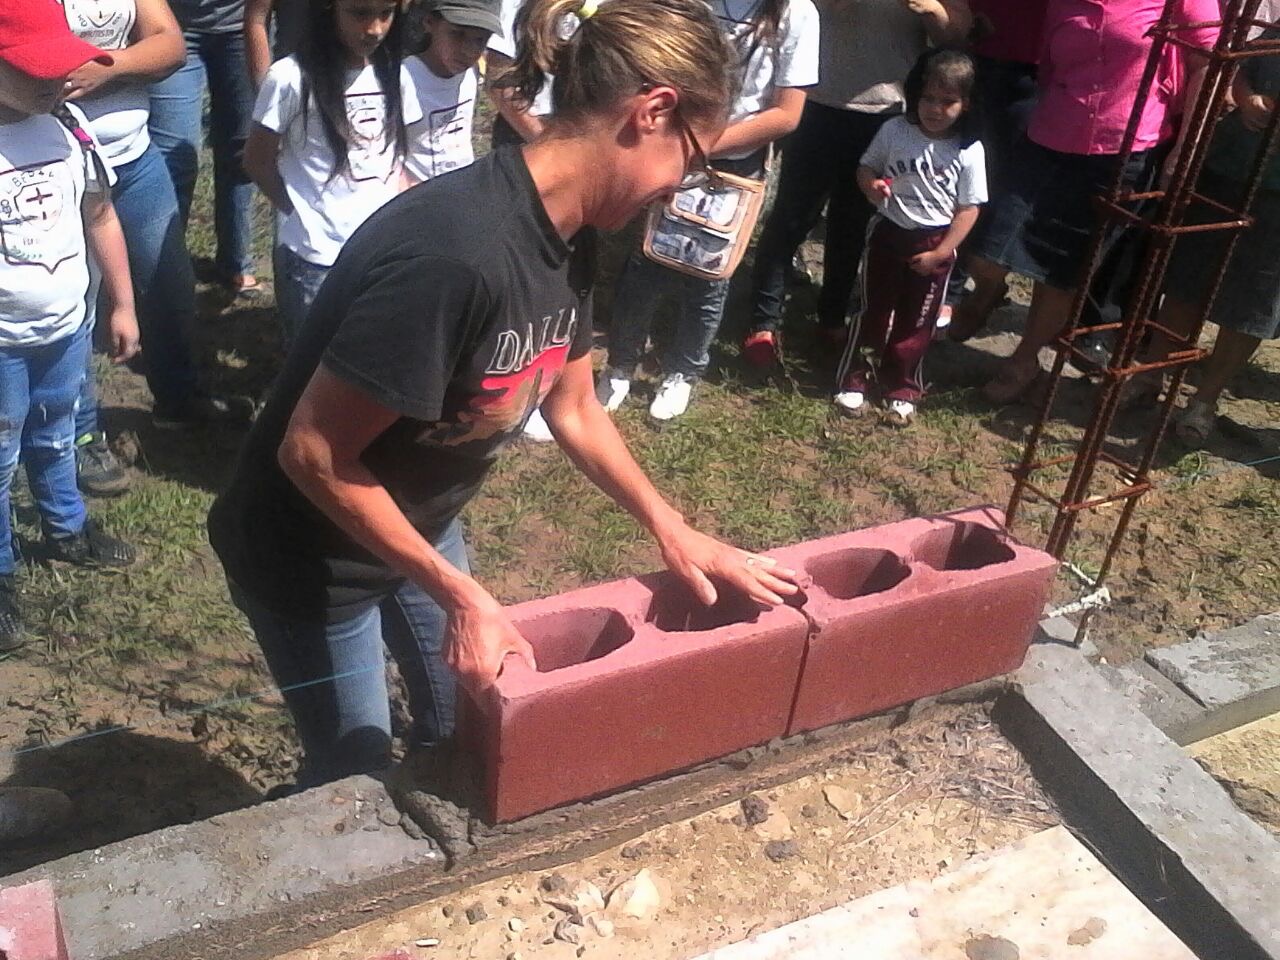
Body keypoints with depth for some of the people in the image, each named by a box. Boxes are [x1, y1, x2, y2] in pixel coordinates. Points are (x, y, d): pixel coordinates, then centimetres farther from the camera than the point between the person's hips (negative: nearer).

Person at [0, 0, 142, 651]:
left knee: (55, 439, 26)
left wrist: (121, 304, 10)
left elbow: (99, 216, 7)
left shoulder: (67, 126, -6)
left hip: (67, 329, 5)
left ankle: (66, 530, 49)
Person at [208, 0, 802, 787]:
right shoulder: (455, 252, -37)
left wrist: (673, 530, 0)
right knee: (358, 771, 13)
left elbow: (574, 409, 5)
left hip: (419, 524, 8)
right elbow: (312, 453, -30)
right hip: (315, 558, -8)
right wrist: (460, 596, -25)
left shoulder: (568, 238, -9)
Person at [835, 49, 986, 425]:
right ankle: (852, 380, 22)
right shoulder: (894, 131, -8)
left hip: (934, 244, 0)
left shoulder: (969, 151, -12)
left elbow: (969, 208, -8)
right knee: (873, 312, 10)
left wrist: (940, 253, -15)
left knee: (916, 323, 11)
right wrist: (871, 186, -20)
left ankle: (901, 389, 25)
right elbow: (866, 167, 4)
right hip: (887, 233, 1)